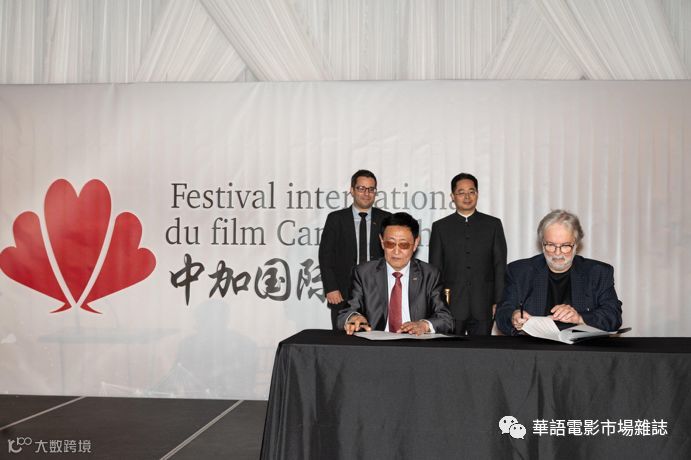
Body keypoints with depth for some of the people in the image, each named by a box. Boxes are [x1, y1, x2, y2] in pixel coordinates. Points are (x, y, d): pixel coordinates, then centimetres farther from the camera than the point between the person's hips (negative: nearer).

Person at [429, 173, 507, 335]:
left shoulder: (493, 224, 8)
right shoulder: (440, 227, 7)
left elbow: (500, 266, 6)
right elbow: (435, 268, 6)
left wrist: (499, 302, -1)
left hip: (483, 308, 0)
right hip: (451, 305, 0)